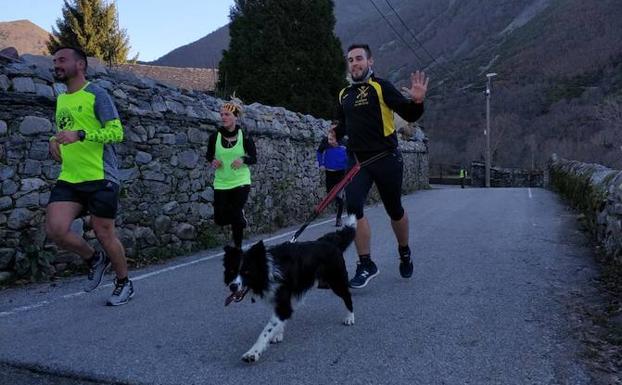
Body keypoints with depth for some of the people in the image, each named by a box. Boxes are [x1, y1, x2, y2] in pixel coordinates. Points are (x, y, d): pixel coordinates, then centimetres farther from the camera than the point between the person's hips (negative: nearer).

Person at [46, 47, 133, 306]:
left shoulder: (96, 95, -6)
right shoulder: (61, 99, 16)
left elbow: (116, 132, -16)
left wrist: (79, 135, -27)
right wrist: (55, 142, 9)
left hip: (100, 177, -6)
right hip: (69, 178, 6)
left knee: (104, 234, 1)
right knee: (55, 230, -9)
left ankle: (124, 284, 24)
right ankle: (94, 260, 19)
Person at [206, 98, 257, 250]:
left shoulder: (244, 137, -8)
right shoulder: (215, 136, -4)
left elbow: (254, 158, -1)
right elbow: (209, 155, 9)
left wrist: (243, 159, -22)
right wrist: (213, 161, -14)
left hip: (241, 182, -2)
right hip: (221, 183, 3)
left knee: (235, 216, -5)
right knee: (220, 219, 1)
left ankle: (237, 247, 16)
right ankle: (240, 217, 35)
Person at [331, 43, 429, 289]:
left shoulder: (381, 87, -4)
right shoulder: (344, 94, 12)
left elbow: (409, 115, -9)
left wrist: (417, 102, -28)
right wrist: (335, 133, 9)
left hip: (386, 158, -3)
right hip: (357, 160, 4)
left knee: (394, 210, 9)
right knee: (352, 206, -16)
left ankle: (404, 254, 36)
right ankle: (366, 265, -5)